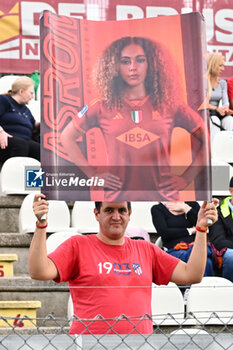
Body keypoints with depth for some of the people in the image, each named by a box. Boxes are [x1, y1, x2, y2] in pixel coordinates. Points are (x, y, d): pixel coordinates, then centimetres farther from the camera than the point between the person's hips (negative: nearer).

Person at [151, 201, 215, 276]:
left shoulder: (193, 204, 22)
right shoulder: (157, 209, 14)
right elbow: (164, 233, -2)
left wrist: (186, 208, 4)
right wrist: (190, 230, 3)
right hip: (174, 250, -2)